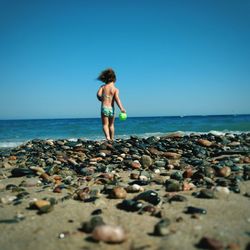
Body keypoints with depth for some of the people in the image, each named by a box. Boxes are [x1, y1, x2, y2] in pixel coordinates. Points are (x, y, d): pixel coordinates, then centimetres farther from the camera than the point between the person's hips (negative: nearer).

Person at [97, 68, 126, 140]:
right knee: (111, 125, 18)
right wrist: (122, 109, -25)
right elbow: (117, 99, -16)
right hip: (111, 108, 1)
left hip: (104, 108, 0)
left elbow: (98, 94, -12)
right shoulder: (116, 89, -1)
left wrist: (102, 100, 9)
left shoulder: (103, 87, 4)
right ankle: (112, 139, 23)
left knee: (105, 125, 1)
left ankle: (107, 137, -22)